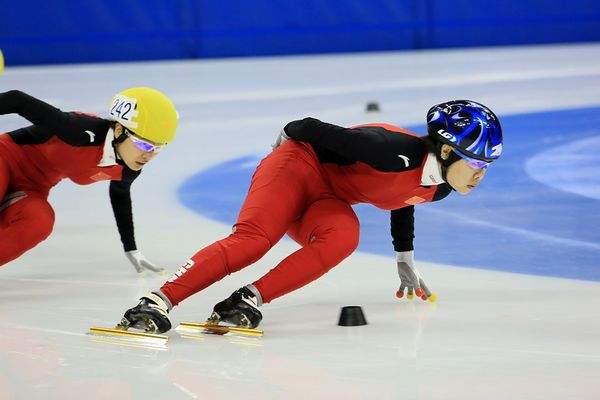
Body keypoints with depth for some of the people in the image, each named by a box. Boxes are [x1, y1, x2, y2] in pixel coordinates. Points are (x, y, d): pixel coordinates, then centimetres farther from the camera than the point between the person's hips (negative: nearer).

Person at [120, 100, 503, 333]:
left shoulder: (438, 187, -1)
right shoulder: (398, 152, -29)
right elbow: (319, 131, -22)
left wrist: (406, 262, 29)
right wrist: (293, 134, -2)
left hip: (328, 201, 7)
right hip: (301, 164, -7)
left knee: (342, 238, -29)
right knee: (252, 239, -31)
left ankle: (250, 299, -35)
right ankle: (157, 302, -40)